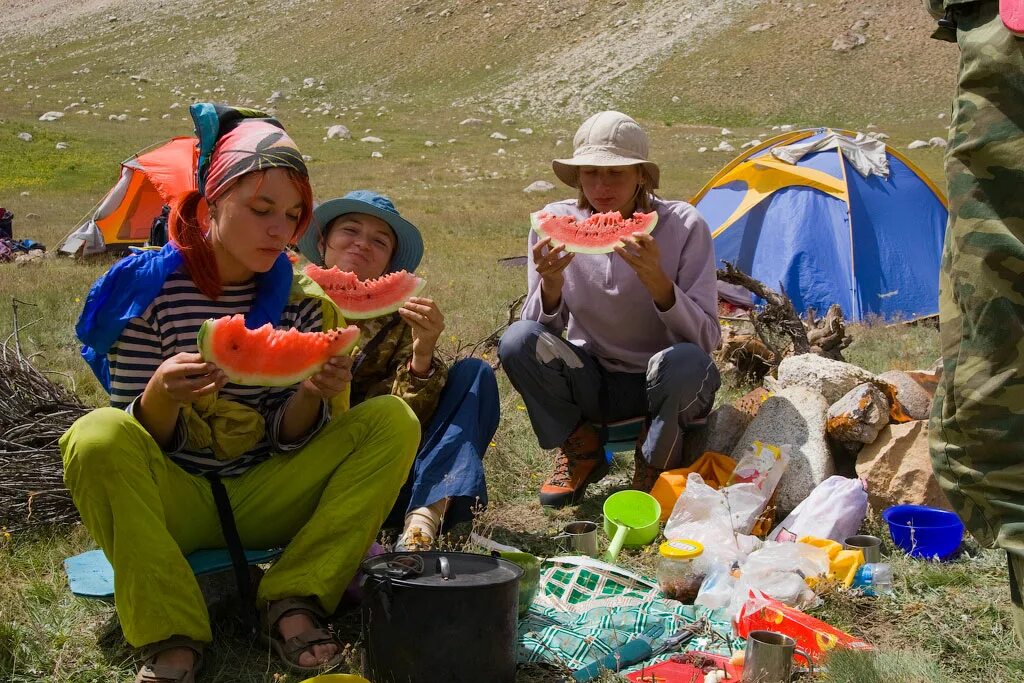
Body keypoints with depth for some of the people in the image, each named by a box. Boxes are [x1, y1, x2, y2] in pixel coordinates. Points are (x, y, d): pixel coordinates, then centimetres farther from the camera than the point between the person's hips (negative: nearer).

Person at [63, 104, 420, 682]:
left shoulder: (302, 297, -1)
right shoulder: (150, 289, -8)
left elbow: (286, 438, -1)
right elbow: (137, 439, -8)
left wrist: (313, 394, -23)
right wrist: (161, 395, -30)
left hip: (266, 500, 3)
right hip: (174, 503, -2)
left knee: (394, 420, -15)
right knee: (94, 438, -32)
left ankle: (292, 602, -18)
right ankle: (174, 635, -21)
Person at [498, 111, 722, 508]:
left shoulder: (683, 226, -16)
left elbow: (706, 340, -20)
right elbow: (542, 328, -8)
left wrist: (657, 280, -37)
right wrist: (551, 284, -30)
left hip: (661, 386, -1)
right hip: (593, 383, 2)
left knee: (686, 362, -36)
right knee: (517, 341, -25)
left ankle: (655, 461, -2)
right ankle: (581, 449, 1)